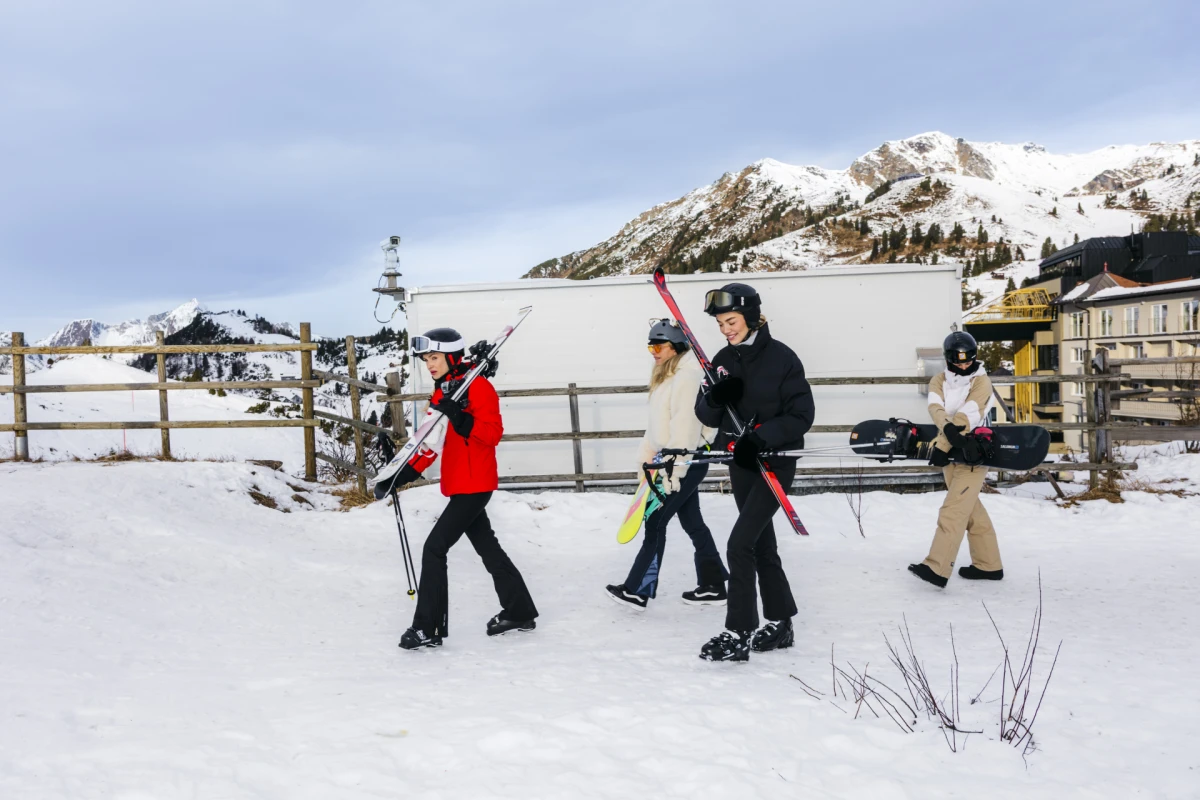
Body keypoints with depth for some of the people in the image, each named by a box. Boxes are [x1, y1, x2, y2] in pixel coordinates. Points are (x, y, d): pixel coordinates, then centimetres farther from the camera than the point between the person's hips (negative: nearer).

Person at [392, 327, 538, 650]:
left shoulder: (478, 387, -12)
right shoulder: (441, 393, 15)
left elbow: (493, 433, -19)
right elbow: (432, 442, 17)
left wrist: (461, 419, -32)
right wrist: (407, 472, 8)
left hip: (474, 485, -9)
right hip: (458, 485, 9)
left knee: (434, 548, -11)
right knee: (487, 547, 16)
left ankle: (428, 628, -5)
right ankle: (519, 612, 28)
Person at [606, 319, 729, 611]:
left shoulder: (687, 376, -18)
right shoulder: (665, 375, 15)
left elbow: (685, 426, -23)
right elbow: (657, 423, 20)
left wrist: (674, 470, -25)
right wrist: (646, 455, 18)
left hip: (685, 464, -10)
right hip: (672, 462, 10)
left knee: (655, 521, -5)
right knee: (692, 522, 12)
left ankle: (638, 590, 3)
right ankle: (711, 586, 20)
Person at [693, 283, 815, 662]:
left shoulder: (781, 358, -11)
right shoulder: (723, 360, 5)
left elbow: (801, 415, -13)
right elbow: (707, 416, 4)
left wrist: (761, 437, -25)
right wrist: (713, 398, -18)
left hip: (775, 462, -6)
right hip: (741, 463, 7)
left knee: (740, 543, -15)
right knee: (762, 544, 15)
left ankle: (738, 634, -7)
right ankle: (780, 624, 28)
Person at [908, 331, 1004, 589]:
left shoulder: (981, 381, -6)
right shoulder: (939, 381, 8)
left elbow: (965, 417, -18)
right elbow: (935, 407, -13)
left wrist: (941, 445, -22)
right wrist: (947, 427, -34)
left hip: (971, 454, -6)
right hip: (949, 454, 6)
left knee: (952, 511, -14)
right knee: (973, 511, 15)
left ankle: (936, 569, -20)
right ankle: (989, 565, 26)